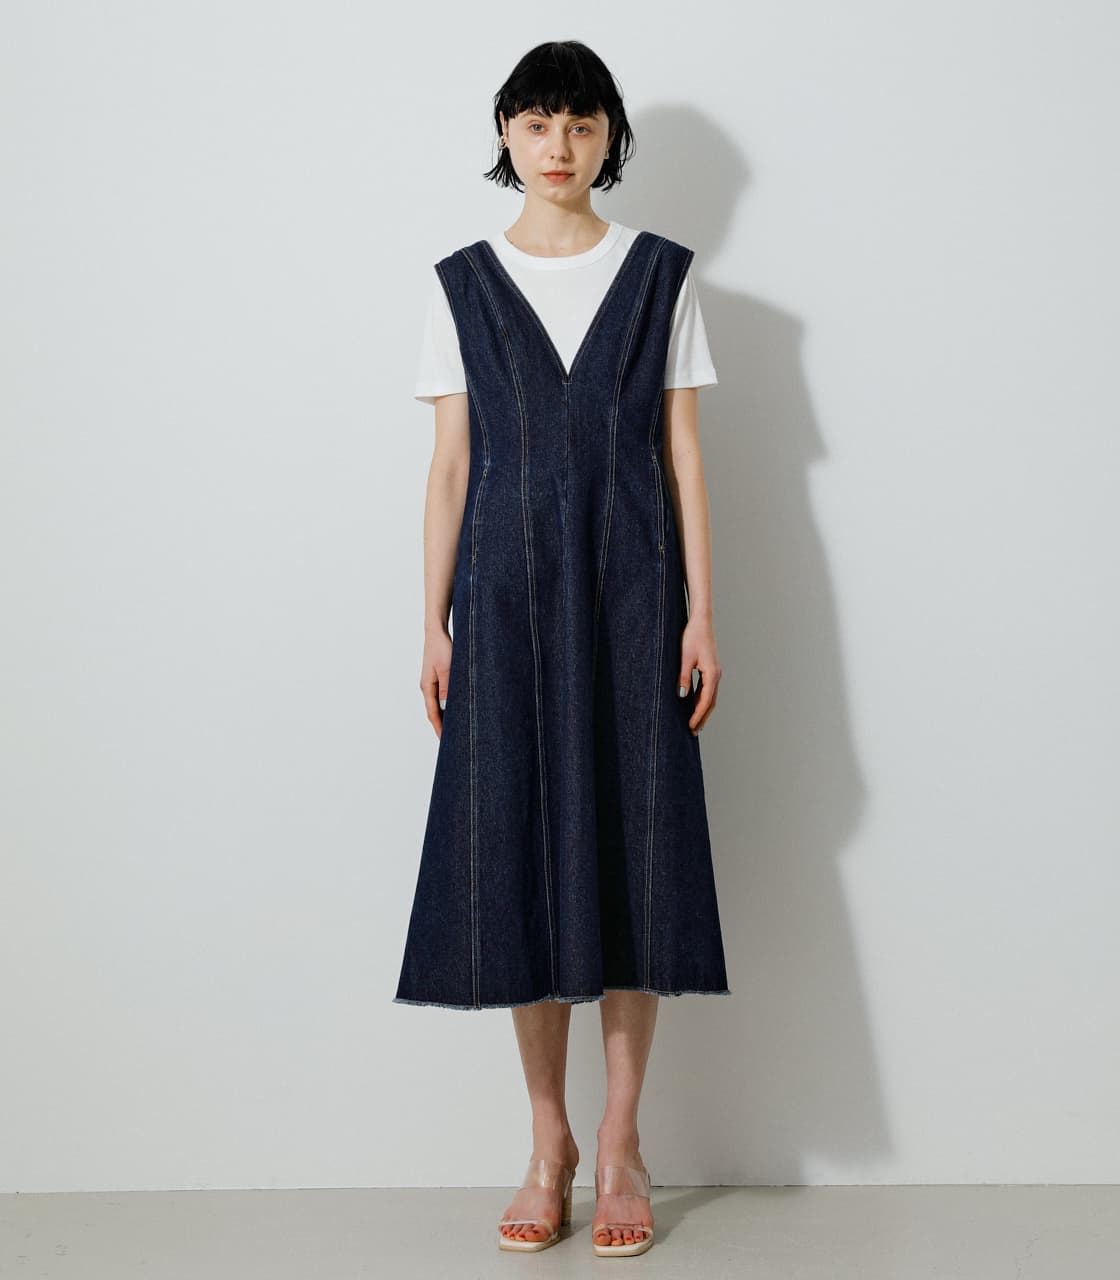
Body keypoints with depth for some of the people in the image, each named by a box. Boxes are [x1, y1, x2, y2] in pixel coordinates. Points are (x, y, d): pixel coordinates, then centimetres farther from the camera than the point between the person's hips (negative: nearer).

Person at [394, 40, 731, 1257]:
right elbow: (448, 466, 7)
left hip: (629, 586, 0)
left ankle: (621, 1144, 10)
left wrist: (701, 613, -3)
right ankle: (548, 1142, 13)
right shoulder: (464, 285, 9)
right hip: (508, 586, 1)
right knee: (519, 850, 0)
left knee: (634, 842, -2)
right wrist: (434, 623, 0)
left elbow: (683, 453, 4)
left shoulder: (659, 275, 7)